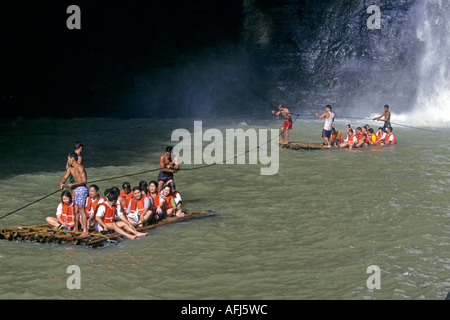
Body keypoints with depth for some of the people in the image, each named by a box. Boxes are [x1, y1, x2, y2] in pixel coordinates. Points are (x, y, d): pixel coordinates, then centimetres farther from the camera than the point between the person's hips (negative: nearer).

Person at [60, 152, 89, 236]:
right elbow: (65, 177, 16)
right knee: (75, 210, 13)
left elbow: (84, 180, -20)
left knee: (81, 210, -13)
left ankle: (85, 230, -15)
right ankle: (76, 229, 25)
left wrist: (73, 184, -25)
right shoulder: (70, 168, 14)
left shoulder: (80, 167, -14)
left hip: (82, 189, -9)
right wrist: (61, 183, -6)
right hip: (76, 190, 9)